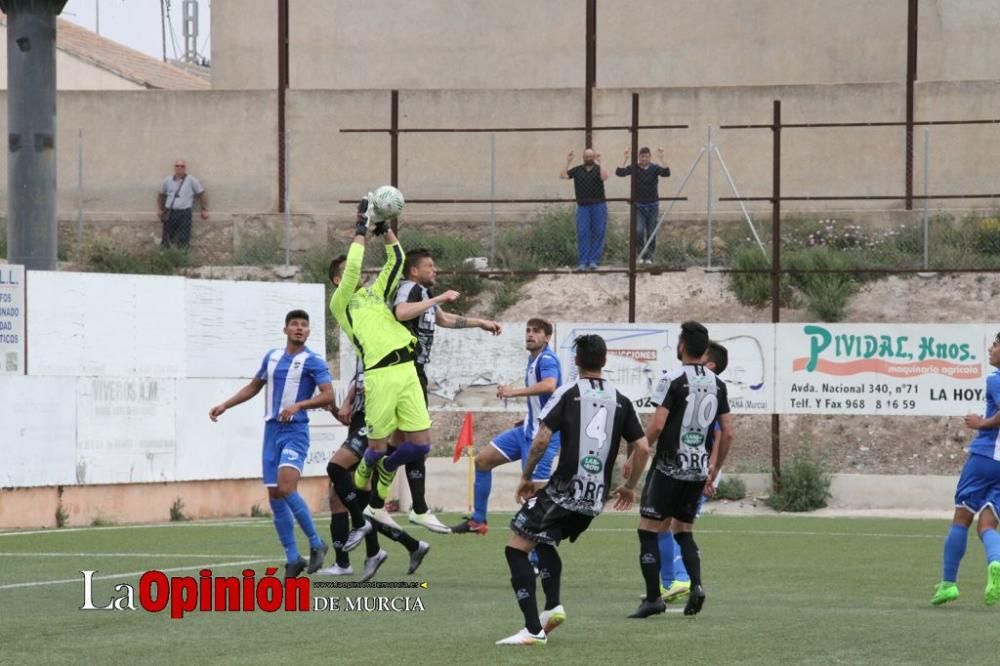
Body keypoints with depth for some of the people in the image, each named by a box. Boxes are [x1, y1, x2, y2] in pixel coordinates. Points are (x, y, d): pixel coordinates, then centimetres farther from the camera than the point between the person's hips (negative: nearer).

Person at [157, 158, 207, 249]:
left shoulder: (191, 180, 0)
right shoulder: (167, 180, 10)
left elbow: (201, 194, 4)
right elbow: (161, 195, 23)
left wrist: (204, 210, 2)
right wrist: (161, 209, 19)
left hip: (184, 213, -3)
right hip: (169, 213, 3)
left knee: (183, 241, -8)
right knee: (166, 240, 6)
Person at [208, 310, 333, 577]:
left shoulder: (313, 361, -4)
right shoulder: (272, 357, 13)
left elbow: (328, 395, -14)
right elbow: (254, 387, 27)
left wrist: (298, 405, -26)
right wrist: (224, 406, 21)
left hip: (295, 432, -6)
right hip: (272, 431, 6)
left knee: (286, 488, -24)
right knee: (274, 497, 2)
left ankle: (316, 544, -9)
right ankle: (292, 558, 9)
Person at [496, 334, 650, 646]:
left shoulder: (568, 393, -3)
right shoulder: (620, 401, 9)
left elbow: (542, 438, -11)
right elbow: (642, 448, 8)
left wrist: (526, 476, 1)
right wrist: (630, 487, 21)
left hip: (564, 490, -6)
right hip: (596, 499, 6)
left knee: (517, 548, 0)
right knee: (546, 542, 29)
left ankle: (534, 629, -12)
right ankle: (553, 606, 8)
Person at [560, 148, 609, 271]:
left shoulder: (598, 169, 4)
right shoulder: (577, 170, 8)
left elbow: (604, 177, -17)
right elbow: (563, 176, 0)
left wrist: (599, 163, -18)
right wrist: (567, 162, -7)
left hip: (598, 205, -1)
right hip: (583, 206, 1)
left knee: (598, 233, 0)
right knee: (582, 233, -4)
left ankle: (594, 261, 5)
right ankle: (582, 262, -4)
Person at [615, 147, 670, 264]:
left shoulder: (654, 168, -2)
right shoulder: (634, 168, -2)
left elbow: (666, 173, -19)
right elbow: (619, 172, -15)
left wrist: (661, 158, -27)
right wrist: (626, 159, -24)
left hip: (652, 206, 1)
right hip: (639, 206, -1)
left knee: (651, 234, 3)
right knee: (638, 231, -14)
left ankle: (649, 256, 15)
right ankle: (641, 254, 2)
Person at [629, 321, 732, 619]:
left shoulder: (673, 380, -12)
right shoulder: (717, 384, 7)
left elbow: (657, 425, -18)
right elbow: (727, 432, 8)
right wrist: (714, 472, 17)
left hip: (669, 468, -6)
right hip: (699, 470, 6)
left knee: (649, 529, 2)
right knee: (683, 530, 19)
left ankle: (653, 597, -3)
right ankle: (696, 584, -3)